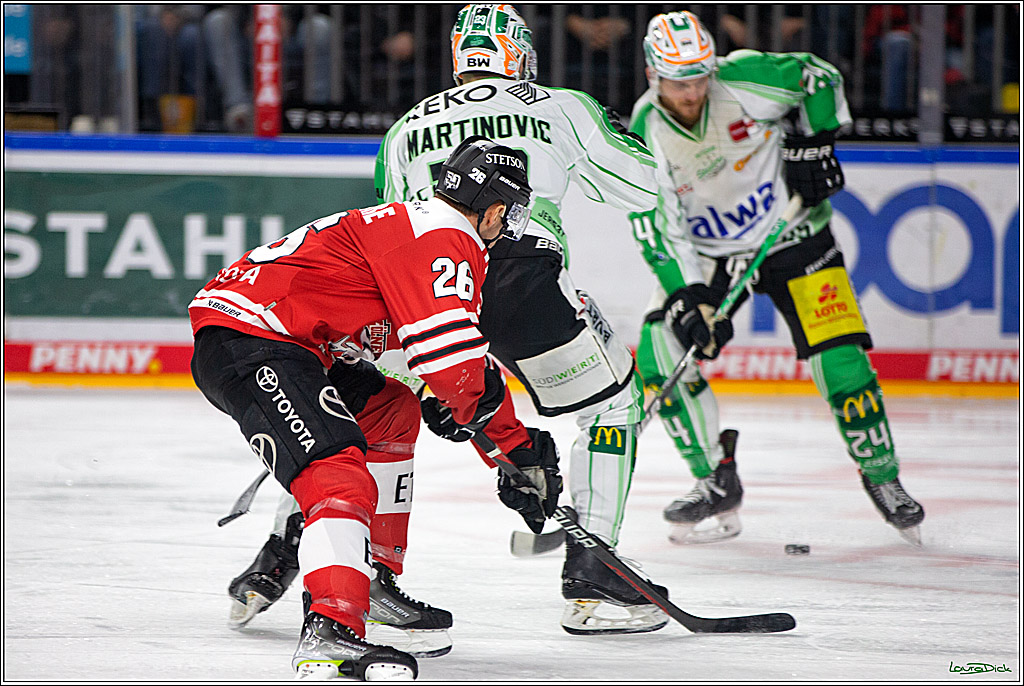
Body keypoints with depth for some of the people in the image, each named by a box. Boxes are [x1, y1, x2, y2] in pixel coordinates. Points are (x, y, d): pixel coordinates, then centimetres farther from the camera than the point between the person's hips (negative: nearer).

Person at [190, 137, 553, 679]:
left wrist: (521, 455, 34)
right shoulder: (444, 239, -9)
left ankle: (371, 581, 24)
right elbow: (451, 360, -22)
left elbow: (476, 373, 33)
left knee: (392, 412, 26)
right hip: (247, 344, -11)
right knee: (341, 476, -26)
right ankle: (330, 629, -43)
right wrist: (472, 403, 1)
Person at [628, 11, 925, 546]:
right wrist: (688, 299, -27)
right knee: (659, 350, -16)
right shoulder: (644, 136, -17)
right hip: (706, 256, 2)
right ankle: (717, 483, -3)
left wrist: (813, 143, -13)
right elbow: (655, 231, -17)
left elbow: (820, 77, -4)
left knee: (841, 360, -13)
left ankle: (881, 476, 10)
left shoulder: (743, 79, -21)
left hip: (792, 236, -2)